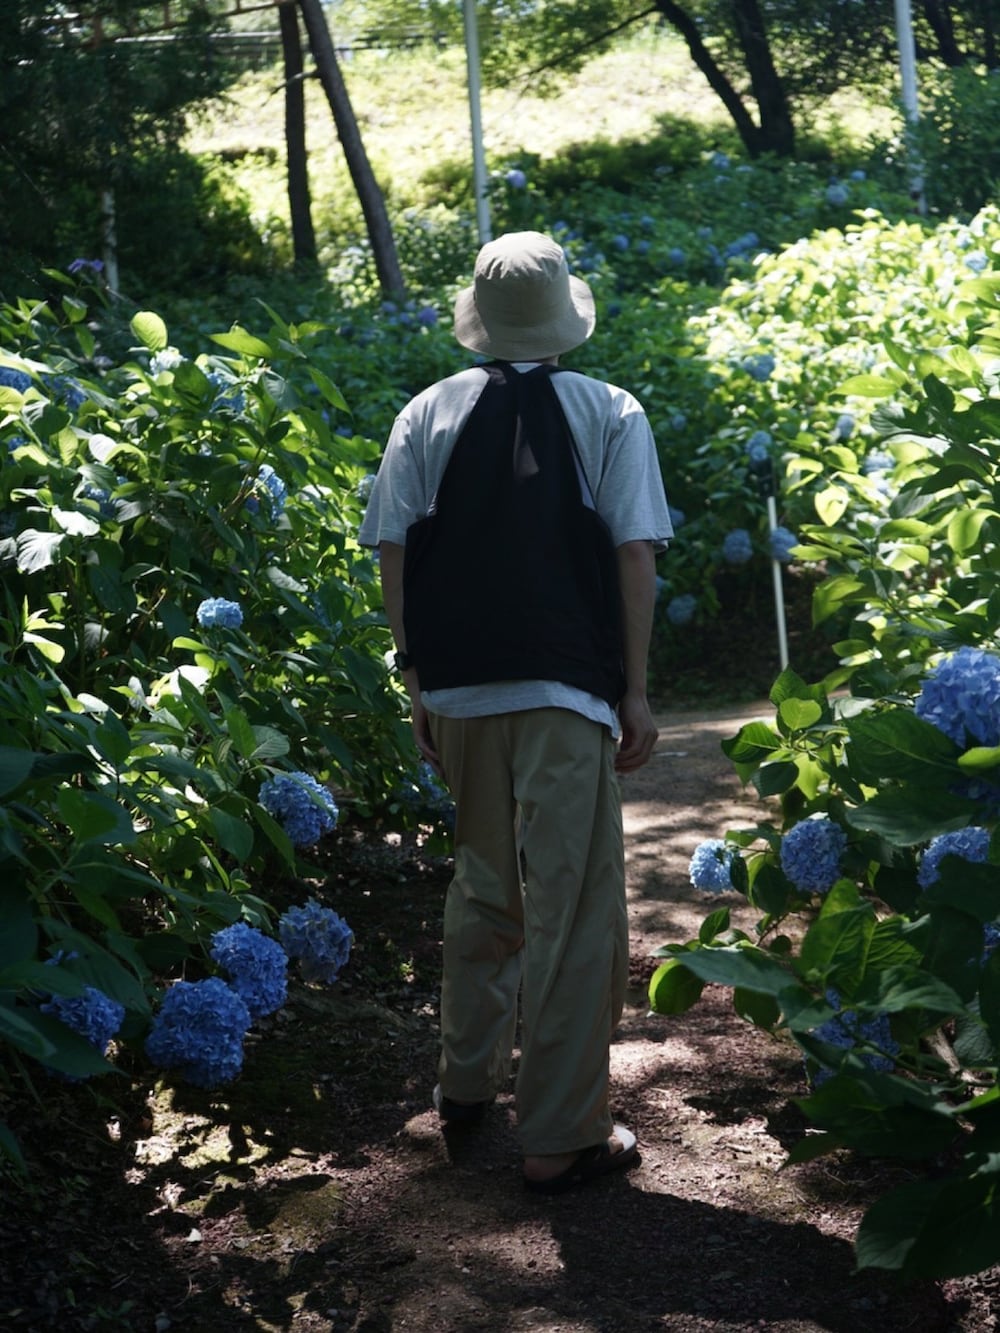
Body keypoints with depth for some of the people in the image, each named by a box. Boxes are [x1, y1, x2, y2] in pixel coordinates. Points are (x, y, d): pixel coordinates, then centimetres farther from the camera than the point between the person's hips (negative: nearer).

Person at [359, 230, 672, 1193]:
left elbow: (393, 555, 3)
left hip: (457, 688, 4)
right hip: (566, 692, -4)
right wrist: (635, 689, 0)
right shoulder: (610, 416, -1)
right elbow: (635, 555, -5)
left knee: (484, 887, 22)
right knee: (573, 910, 2)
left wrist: (417, 680, 11)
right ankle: (560, 1137, 6)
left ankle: (466, 1079, 35)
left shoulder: (427, 416, 6)